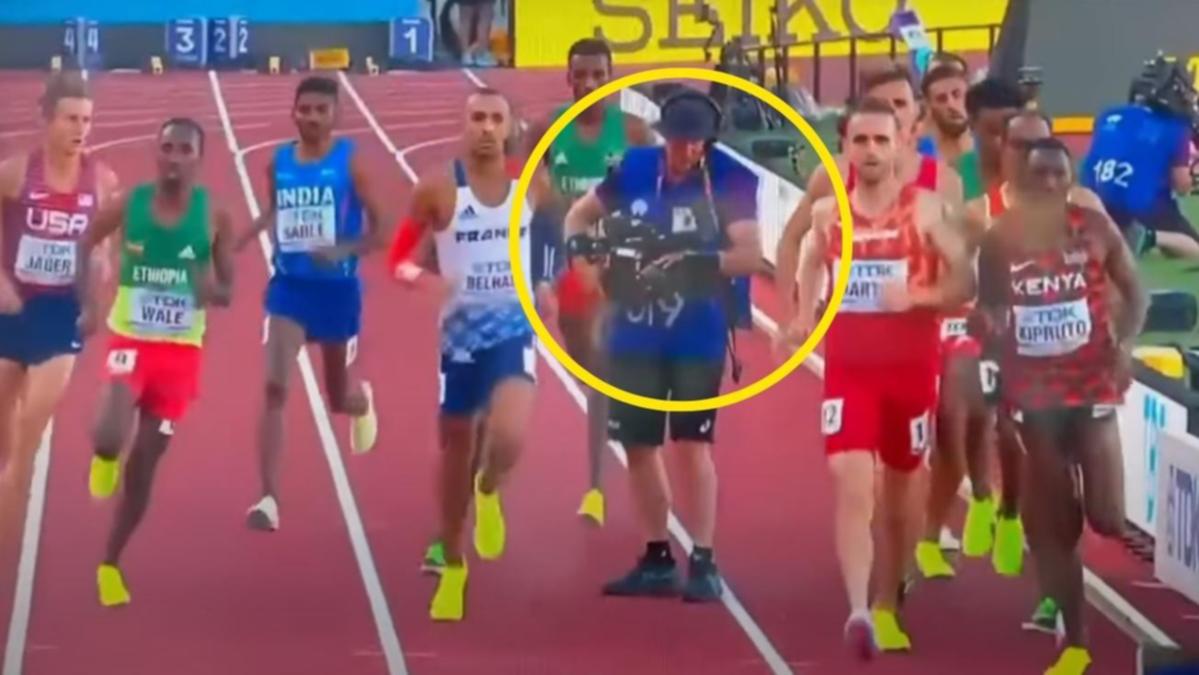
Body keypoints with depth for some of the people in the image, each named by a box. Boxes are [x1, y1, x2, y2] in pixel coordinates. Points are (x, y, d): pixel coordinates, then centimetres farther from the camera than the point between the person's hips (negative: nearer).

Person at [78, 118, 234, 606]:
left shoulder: (214, 216, -5)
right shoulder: (129, 204, -7)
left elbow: (227, 291, 1)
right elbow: (83, 244, 8)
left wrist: (213, 290, -23)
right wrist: (88, 304, -4)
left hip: (182, 350, 1)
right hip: (131, 340, -1)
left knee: (145, 463, 7)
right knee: (111, 438, -26)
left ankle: (110, 564, 25)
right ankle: (105, 457, 15)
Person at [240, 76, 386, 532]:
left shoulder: (350, 161, -11)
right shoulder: (278, 161, 0)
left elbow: (379, 230, -10)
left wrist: (344, 250, -27)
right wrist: (238, 243, 6)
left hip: (337, 288, -2)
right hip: (288, 286, 2)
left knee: (338, 398, 17)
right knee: (274, 388, -15)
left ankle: (362, 401, 58)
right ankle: (269, 500, -15)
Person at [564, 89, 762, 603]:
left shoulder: (729, 179, -11)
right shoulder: (635, 168, 0)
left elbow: (751, 255, -19)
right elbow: (580, 214, 14)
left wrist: (692, 264, -29)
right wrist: (580, 254, -5)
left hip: (697, 338, -5)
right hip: (634, 335, 5)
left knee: (693, 443, -7)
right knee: (639, 444, 10)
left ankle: (703, 561, 0)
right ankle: (656, 560, 23)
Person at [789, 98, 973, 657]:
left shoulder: (927, 210, -7)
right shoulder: (826, 213, 2)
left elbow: (965, 283, -7)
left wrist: (916, 296, -24)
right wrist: (805, 316, 6)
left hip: (911, 368, 0)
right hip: (847, 368, 1)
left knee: (902, 485, 14)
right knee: (850, 483, -17)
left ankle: (888, 605, 33)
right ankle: (859, 612, -27)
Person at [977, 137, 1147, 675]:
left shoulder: (1096, 228, -3)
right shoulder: (1000, 240, -1)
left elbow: (1134, 291, 3)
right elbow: (988, 312, 9)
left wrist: (1125, 344, -13)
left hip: (1092, 386, -1)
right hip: (1034, 393, 1)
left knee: (1107, 518, -11)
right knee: (1056, 525, 6)